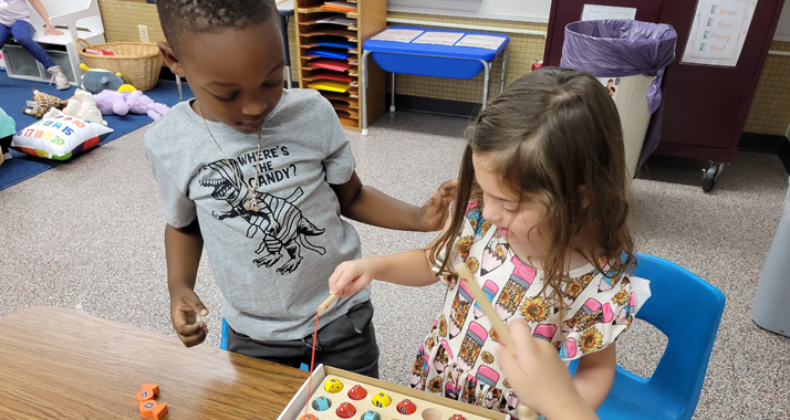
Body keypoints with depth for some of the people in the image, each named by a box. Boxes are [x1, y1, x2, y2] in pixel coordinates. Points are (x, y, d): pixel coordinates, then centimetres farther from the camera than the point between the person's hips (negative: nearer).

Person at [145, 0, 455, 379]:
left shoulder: (312, 114, -17)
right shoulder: (167, 145, -14)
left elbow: (351, 198, -3)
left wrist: (420, 218, -18)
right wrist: (179, 286, -11)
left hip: (340, 313, 0)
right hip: (254, 333, 1)